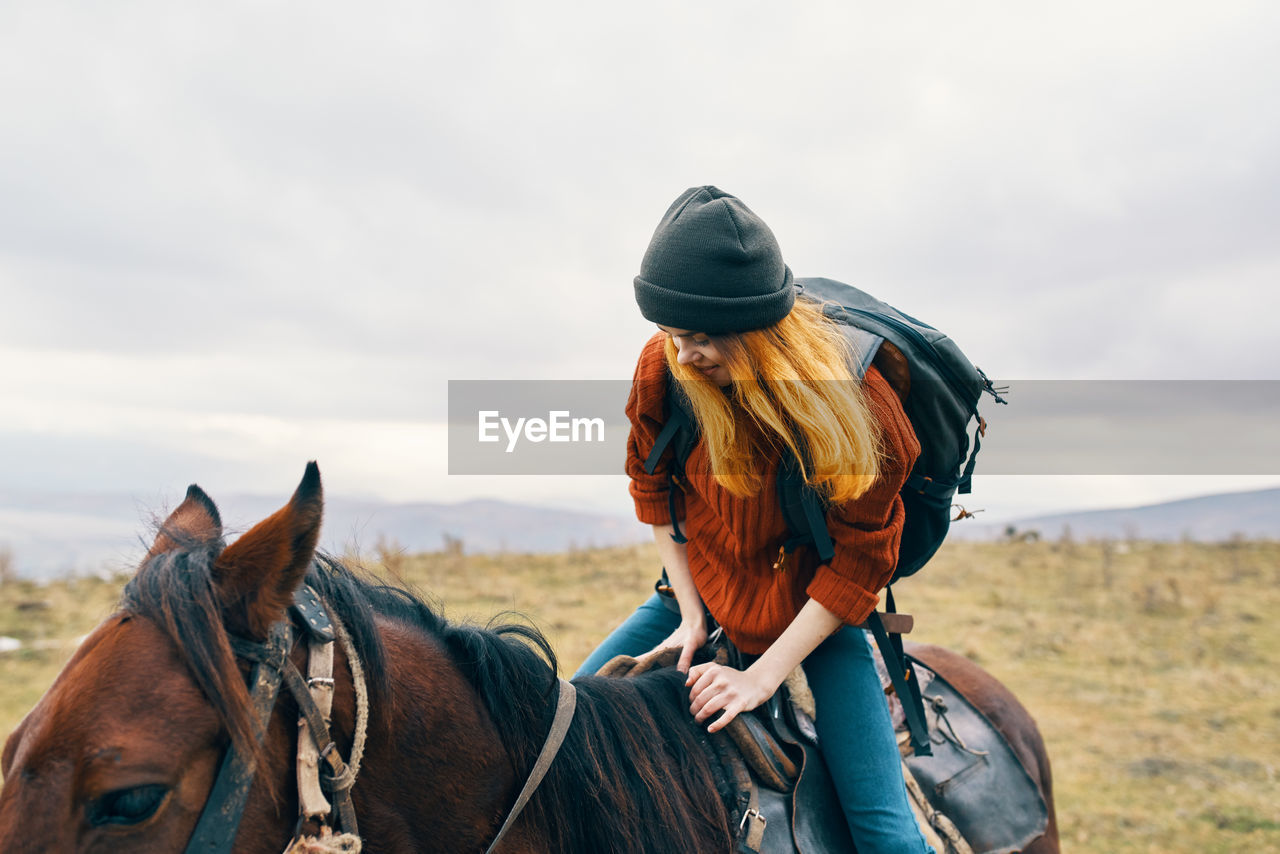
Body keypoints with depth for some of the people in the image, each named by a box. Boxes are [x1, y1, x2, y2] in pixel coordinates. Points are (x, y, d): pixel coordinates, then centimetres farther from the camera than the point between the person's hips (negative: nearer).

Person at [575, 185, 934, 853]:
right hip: (702, 593, 4)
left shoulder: (855, 400, -27)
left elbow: (859, 560, -20)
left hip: (818, 609, -3)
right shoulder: (663, 366, -17)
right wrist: (690, 615, -6)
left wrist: (763, 676, -23)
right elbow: (651, 485, 1)